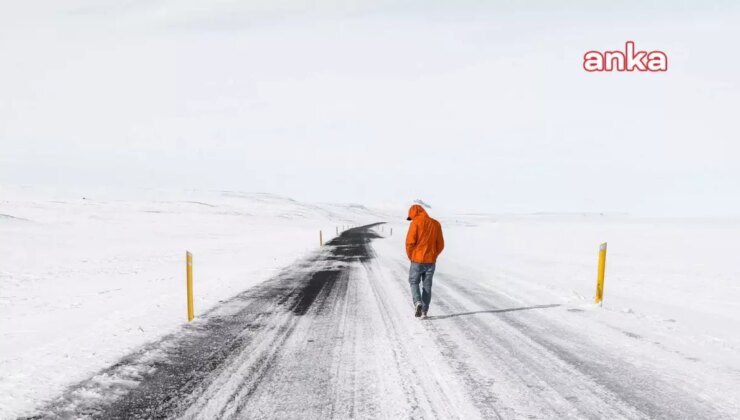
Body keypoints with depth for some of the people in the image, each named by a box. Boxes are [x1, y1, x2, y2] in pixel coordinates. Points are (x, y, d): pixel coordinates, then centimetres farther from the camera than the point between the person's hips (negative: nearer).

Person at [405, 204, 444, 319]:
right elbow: (440, 245, 6)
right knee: (427, 286, 14)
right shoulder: (436, 224, 6)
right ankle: (424, 311, 13)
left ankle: (417, 303, -8)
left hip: (417, 260, -4)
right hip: (431, 261, 4)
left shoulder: (416, 223, -9)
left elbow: (410, 242, -15)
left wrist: (410, 257, 2)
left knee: (414, 282, 14)